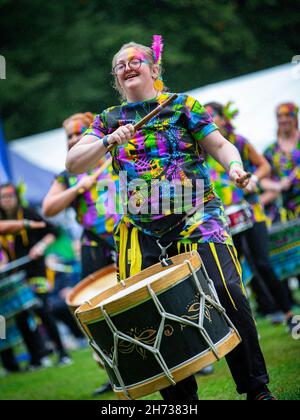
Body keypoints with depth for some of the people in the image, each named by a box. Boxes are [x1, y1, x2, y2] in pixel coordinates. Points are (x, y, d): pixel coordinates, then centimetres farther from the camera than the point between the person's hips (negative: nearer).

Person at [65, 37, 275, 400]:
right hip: (142, 231, 3)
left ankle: (256, 388, -7)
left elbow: (219, 145, 6)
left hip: (196, 219, -3)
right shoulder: (108, 120, 14)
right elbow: (73, 163, 5)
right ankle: (181, 399, 8)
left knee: (226, 292, -18)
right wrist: (108, 141, -12)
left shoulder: (182, 105, 8)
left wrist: (233, 165, -17)